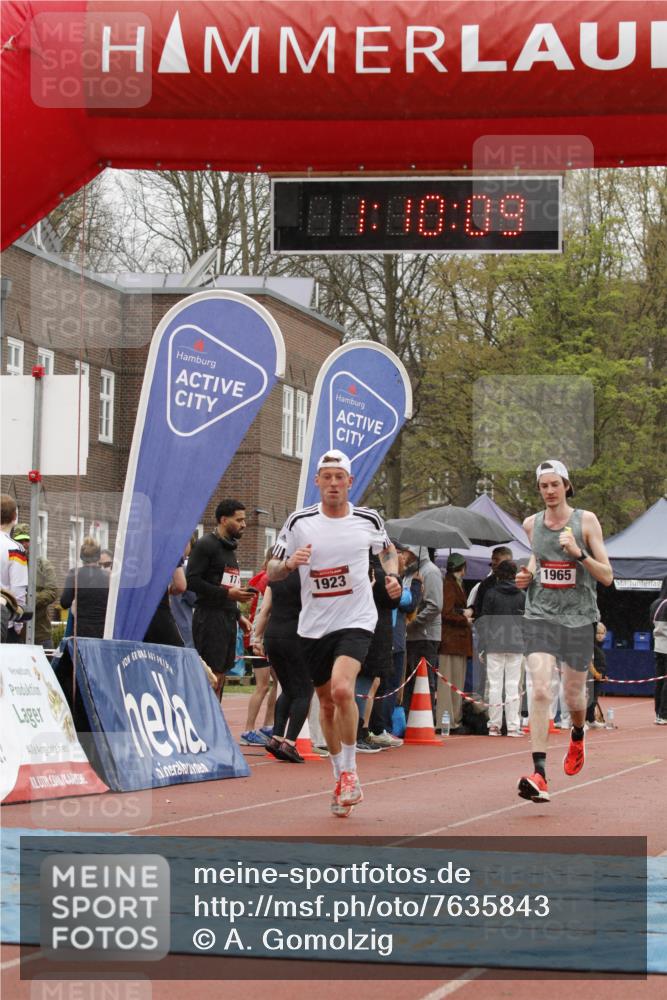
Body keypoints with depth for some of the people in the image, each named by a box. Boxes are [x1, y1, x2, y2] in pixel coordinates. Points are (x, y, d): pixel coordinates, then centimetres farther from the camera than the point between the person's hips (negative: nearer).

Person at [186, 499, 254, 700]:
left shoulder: (230, 547, 20)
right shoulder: (206, 544, -7)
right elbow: (192, 580, -16)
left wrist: (238, 616, 19)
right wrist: (227, 593, -19)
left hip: (227, 619, 9)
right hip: (210, 616, -9)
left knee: (220, 676, 8)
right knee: (211, 677, -12)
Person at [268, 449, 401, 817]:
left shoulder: (368, 519, 0)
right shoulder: (299, 522, -3)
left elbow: (387, 549, 21)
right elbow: (271, 572, 2)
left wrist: (392, 575, 2)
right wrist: (289, 563, -19)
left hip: (356, 621, -2)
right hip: (314, 625, 2)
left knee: (342, 689, -25)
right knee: (327, 704, 12)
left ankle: (350, 770, -8)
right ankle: (341, 778, 31)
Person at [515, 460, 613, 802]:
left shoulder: (586, 521, -3)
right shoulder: (531, 524, 6)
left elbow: (607, 577, -5)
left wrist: (578, 552, -19)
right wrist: (527, 575, 7)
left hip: (578, 617, -1)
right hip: (540, 616, 1)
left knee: (573, 697, 10)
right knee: (540, 690, -18)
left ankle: (577, 736, 47)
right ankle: (539, 774, -23)